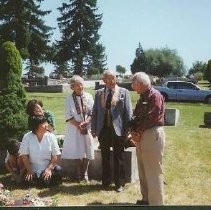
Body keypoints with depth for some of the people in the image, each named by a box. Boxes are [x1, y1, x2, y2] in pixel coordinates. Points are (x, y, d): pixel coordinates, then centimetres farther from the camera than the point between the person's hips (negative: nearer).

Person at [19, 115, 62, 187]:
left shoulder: (51, 136, -4)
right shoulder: (27, 137, -5)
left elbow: (55, 156, -4)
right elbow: (24, 156, -3)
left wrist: (49, 169, -14)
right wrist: (29, 170, -9)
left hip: (47, 168, 0)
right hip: (33, 169, 1)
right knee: (29, 181, -24)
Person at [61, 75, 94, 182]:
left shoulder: (88, 97, 5)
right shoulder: (69, 98, 2)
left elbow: (92, 112, 2)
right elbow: (68, 116, -2)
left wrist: (85, 122, -13)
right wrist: (78, 125, -13)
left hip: (87, 127, 1)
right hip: (74, 128, -1)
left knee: (87, 151, 2)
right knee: (76, 151, 1)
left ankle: (85, 173, 13)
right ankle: (78, 174, 12)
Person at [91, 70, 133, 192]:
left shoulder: (123, 92, 1)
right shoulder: (99, 93, 9)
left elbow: (128, 112, -2)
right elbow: (95, 112, 9)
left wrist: (128, 130, -7)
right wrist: (94, 128, 4)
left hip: (118, 130, -3)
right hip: (103, 129, 3)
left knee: (119, 158, 8)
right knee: (105, 157, 13)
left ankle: (120, 183, 21)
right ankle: (106, 182, 27)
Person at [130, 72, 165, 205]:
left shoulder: (155, 95, -13)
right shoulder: (143, 97, 16)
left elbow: (151, 118, -19)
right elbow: (137, 116, 16)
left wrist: (138, 132, -11)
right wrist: (135, 132, 1)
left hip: (153, 135, -9)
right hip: (142, 136, 10)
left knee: (153, 172, -3)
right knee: (143, 171, 17)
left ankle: (156, 202, 8)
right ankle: (147, 199, 30)